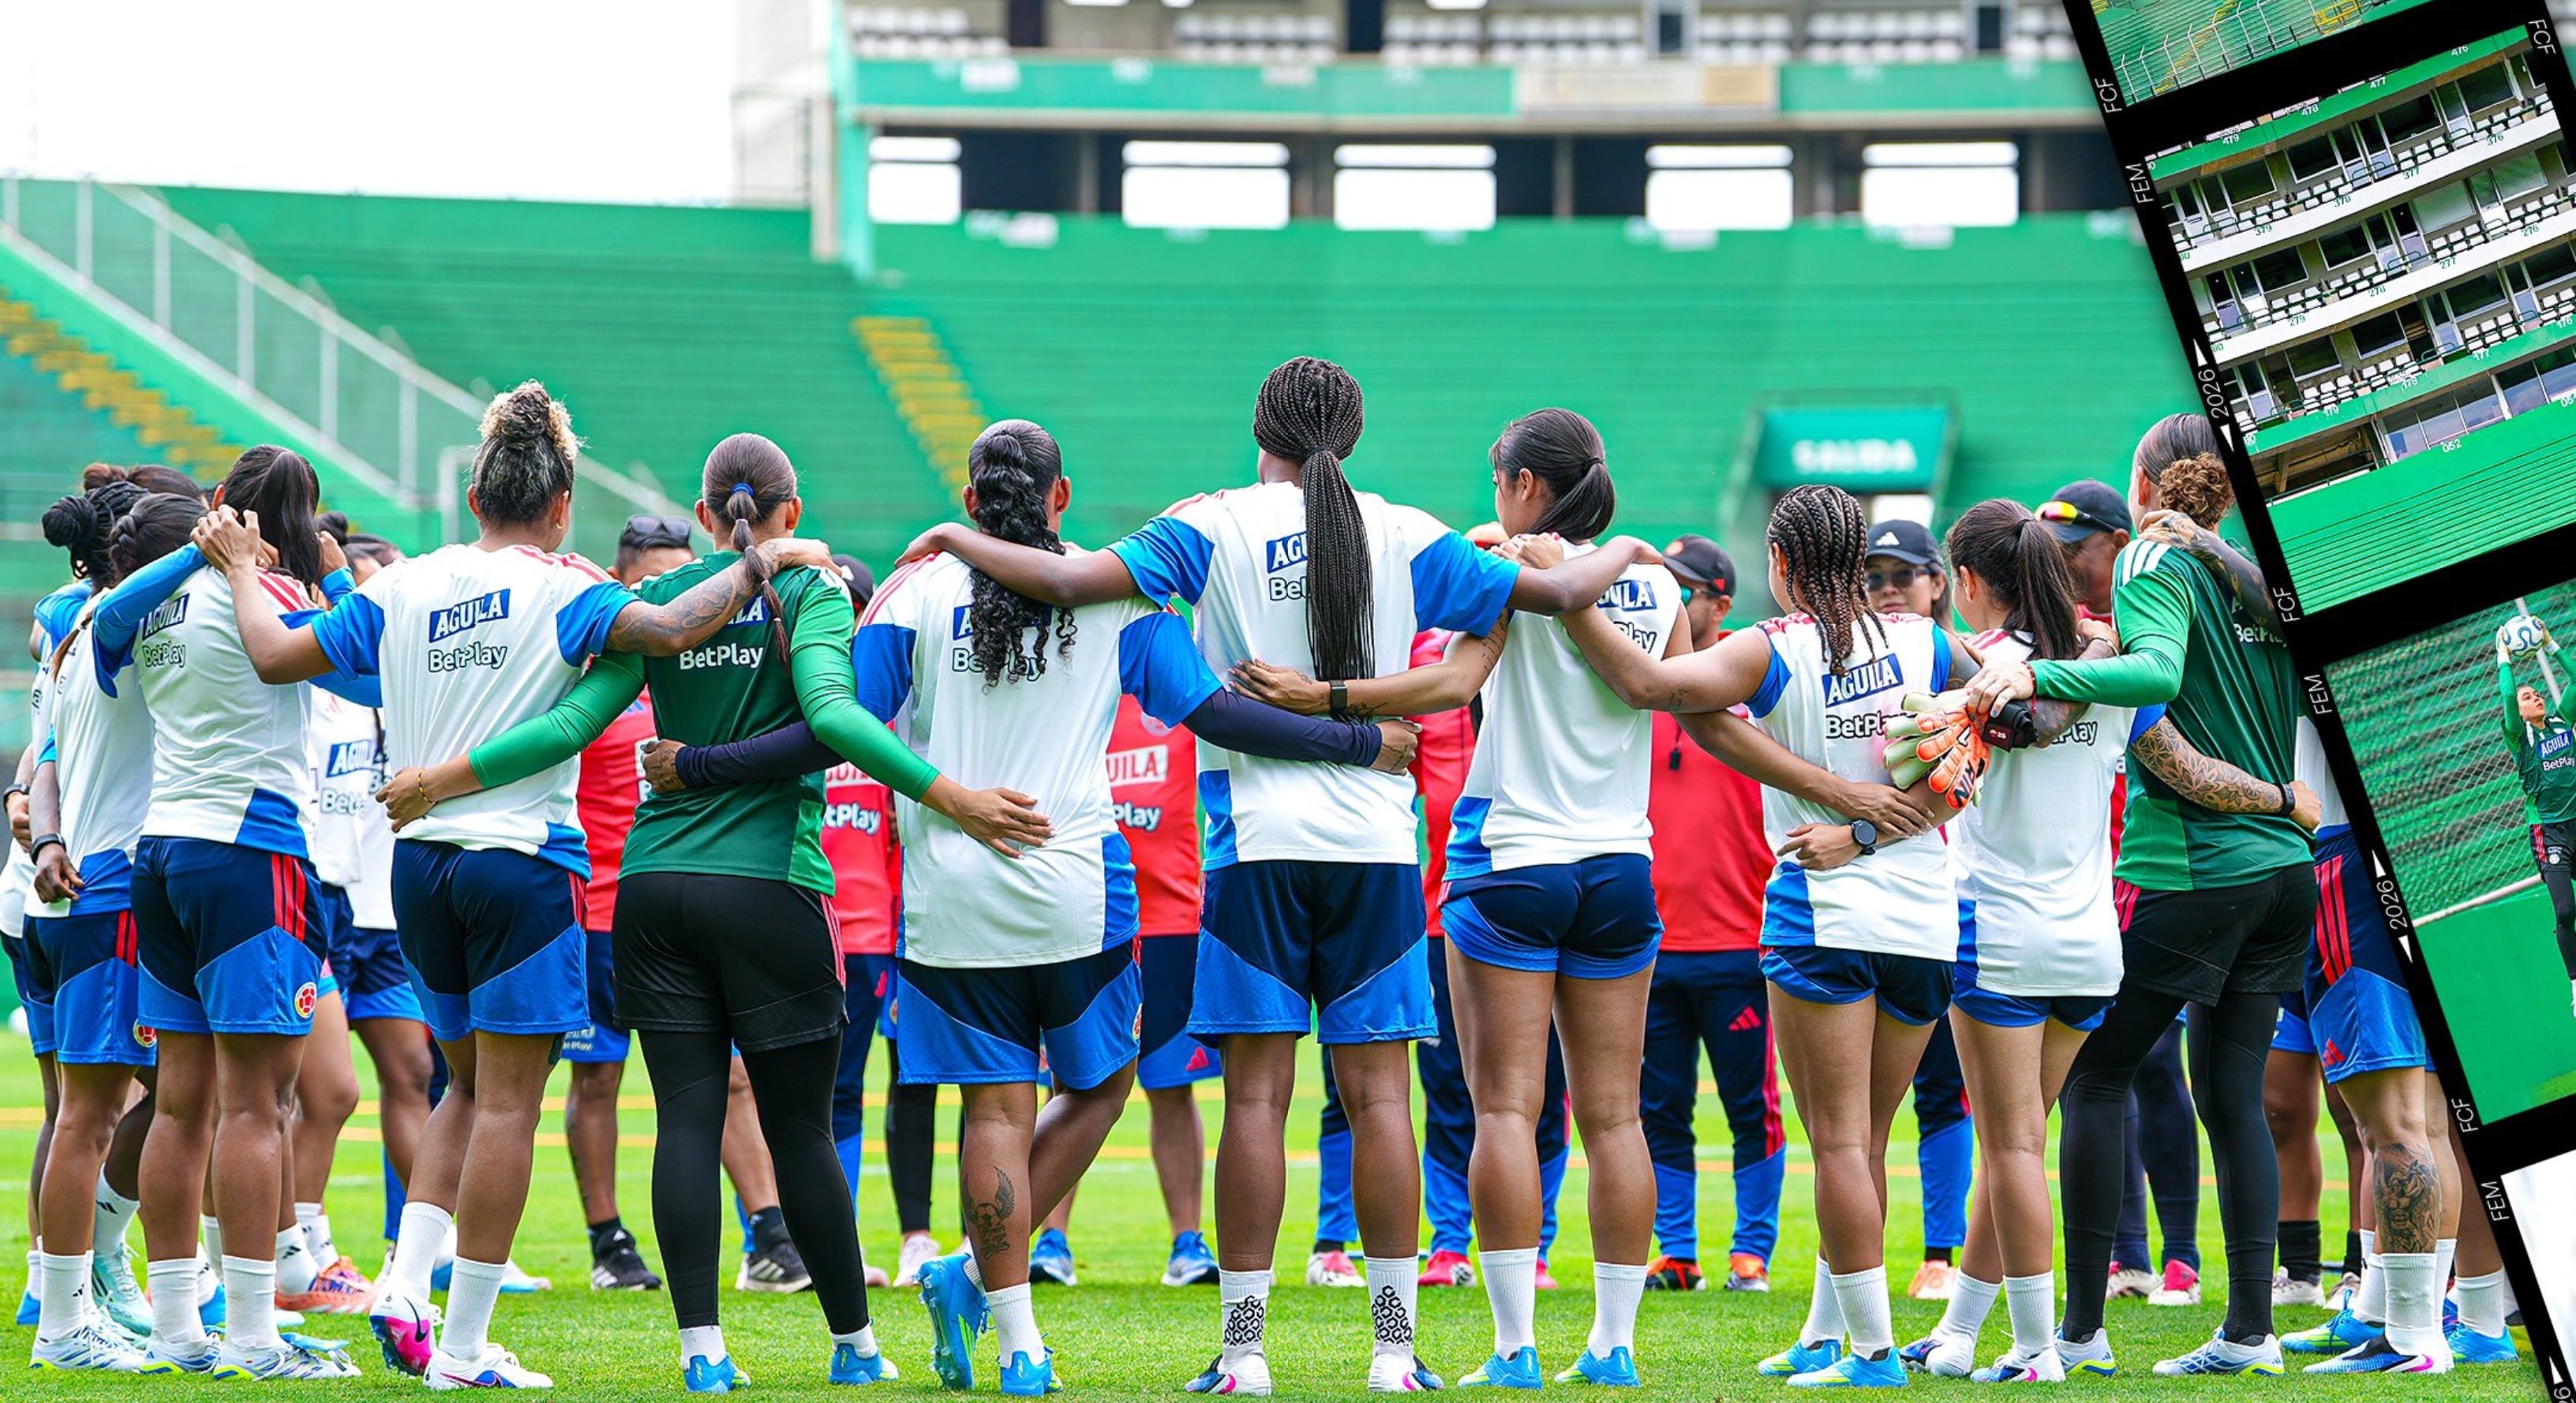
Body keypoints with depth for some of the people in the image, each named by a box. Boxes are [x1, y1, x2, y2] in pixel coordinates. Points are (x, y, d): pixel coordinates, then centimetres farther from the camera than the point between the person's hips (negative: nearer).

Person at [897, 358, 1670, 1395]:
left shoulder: (1219, 525, -1)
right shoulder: (1404, 537, 6)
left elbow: (1072, 580, -11)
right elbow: (1563, 592, 9)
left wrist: (960, 542, 5)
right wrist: (1621, 553, 31)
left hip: (1258, 842, -2)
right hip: (1376, 836, 2)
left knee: (1256, 1095, -1)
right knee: (1378, 1095, 3)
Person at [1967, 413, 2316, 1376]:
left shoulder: (2157, 566, -9)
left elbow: (2156, 674, -28)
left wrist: (2038, 674, -35)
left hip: (2190, 868, -6)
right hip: (2283, 862, 7)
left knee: (2096, 1076, 2)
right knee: (2233, 1093, 9)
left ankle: (2081, 1326, -2)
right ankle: (2249, 1327, 4)